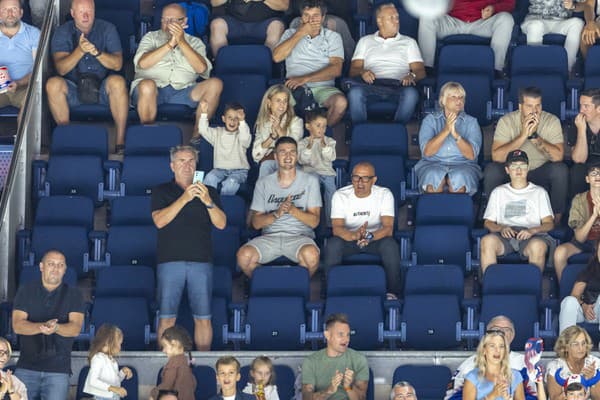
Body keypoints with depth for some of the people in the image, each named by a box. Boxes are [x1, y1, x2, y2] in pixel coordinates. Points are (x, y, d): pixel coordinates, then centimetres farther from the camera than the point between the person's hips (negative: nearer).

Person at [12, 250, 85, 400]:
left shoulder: (73, 295, 7)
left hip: (58, 369, -1)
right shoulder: (25, 291, 8)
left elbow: (75, 328, -6)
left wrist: (55, 328, -29)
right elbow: (17, 325, -4)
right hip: (26, 367, 1)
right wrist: (42, 326, -23)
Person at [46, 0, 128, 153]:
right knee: (53, 83, -30)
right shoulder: (62, 32, 1)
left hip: (103, 88, 0)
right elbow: (61, 69, -12)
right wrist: (80, 50, -30)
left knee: (117, 81, -33)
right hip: (73, 88, 0)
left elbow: (117, 64, -9)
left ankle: (121, 140, -28)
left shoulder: (107, 29, 2)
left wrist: (97, 52, -27)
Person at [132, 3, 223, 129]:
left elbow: (201, 68, -1)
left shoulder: (195, 43, 21)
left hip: (182, 91, 2)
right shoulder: (151, 37, 19)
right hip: (154, 90, -2)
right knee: (147, 84, -38)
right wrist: (170, 44, -8)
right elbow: (142, 63, -3)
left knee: (215, 84, -22)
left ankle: (198, 132, -22)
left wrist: (181, 42, -8)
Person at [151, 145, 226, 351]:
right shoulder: (162, 191, 14)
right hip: (170, 260, -1)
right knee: (167, 317, -6)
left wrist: (208, 201, -11)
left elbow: (221, 224, 6)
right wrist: (184, 199, -12)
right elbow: (159, 221, -3)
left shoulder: (209, 192, 17)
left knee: (203, 317, -3)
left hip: (201, 259, 1)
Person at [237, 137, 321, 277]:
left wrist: (292, 209, -18)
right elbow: (256, 223, 6)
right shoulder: (263, 183, 11)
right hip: (270, 237, 2)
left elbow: (314, 221, 0)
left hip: (300, 236, -2)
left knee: (311, 255, -37)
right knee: (244, 255, -29)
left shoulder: (310, 181, 7)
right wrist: (277, 214, -13)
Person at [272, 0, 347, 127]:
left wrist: (305, 79, -14)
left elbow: (336, 69, -2)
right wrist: (300, 33, 0)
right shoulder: (290, 34, 18)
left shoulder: (333, 37, 12)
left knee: (340, 102, -34)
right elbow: (277, 57, 0)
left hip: (323, 88, 0)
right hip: (295, 87, 0)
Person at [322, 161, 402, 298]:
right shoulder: (340, 196, -11)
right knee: (333, 244, -32)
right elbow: (337, 228, -21)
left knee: (390, 245, -33)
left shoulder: (384, 194, -12)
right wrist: (354, 236, -43)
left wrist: (369, 236, -42)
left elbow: (388, 228, -21)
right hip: (348, 238, 0)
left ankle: (392, 292, -19)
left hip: (376, 238, 0)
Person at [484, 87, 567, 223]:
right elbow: (496, 156, -26)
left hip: (541, 173, 0)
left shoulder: (552, 121, -12)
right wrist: (523, 136, -32)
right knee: (491, 170, -29)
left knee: (560, 170, -30)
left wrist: (534, 136, -32)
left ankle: (557, 217, -12)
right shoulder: (506, 121, -14)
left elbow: (558, 156, -25)